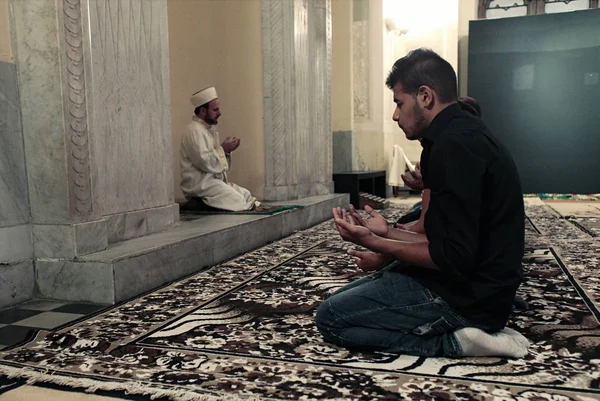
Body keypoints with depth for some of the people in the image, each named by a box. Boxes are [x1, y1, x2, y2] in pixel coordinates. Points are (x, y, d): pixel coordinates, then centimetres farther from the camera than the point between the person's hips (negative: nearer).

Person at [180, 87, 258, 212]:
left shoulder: (210, 129, 16)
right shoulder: (194, 130, -13)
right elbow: (205, 163, -22)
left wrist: (227, 151, 2)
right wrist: (222, 149, -11)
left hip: (215, 179, 10)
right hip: (199, 184, -10)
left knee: (246, 195, 0)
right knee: (238, 201, -19)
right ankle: (198, 204, -9)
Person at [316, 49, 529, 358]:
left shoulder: (455, 144, -21)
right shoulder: (464, 135, 11)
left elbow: (453, 258, -24)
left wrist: (375, 243, -16)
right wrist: (387, 233, 12)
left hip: (468, 295, -10)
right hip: (474, 284, 10)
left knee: (330, 317, -8)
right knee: (342, 299, 19)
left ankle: (453, 341, -9)